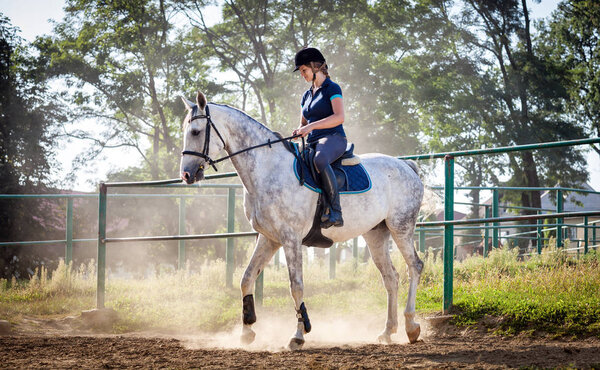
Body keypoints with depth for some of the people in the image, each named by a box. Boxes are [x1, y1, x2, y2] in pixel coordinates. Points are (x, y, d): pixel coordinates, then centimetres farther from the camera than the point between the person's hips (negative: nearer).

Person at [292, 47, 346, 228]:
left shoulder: (332, 88, -1)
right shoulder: (307, 95, 23)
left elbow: (339, 117, -15)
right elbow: (303, 123, 30)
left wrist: (311, 126, -23)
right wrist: (298, 132, 5)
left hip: (333, 138, -9)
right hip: (312, 143, 9)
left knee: (320, 160, -41)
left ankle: (335, 211, -42)